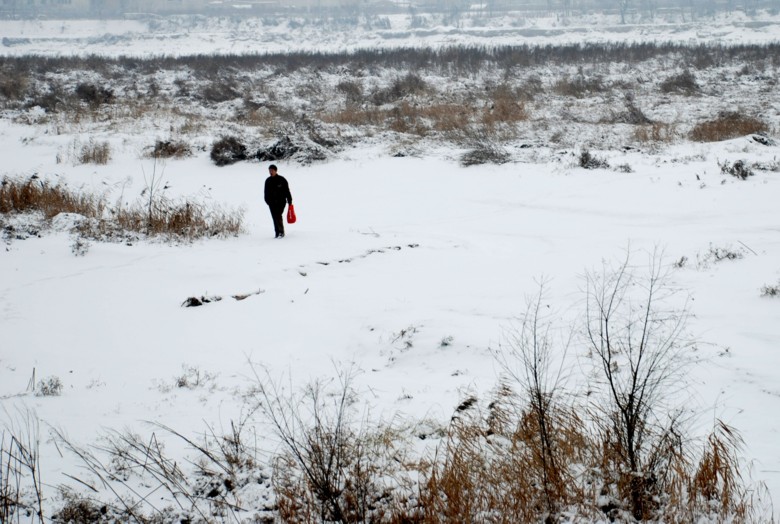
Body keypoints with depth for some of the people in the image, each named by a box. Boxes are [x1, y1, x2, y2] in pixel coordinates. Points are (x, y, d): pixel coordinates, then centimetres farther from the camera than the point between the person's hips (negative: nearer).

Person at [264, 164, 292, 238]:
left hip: (281, 201, -4)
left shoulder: (282, 180, -2)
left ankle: (281, 232, -11)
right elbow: (266, 192, 16)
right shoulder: (268, 181, 9)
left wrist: (289, 201, -1)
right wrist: (267, 201, 8)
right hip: (272, 203, 4)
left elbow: (287, 190, 0)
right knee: (275, 218, 3)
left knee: (278, 216, -16)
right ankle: (277, 233, 7)